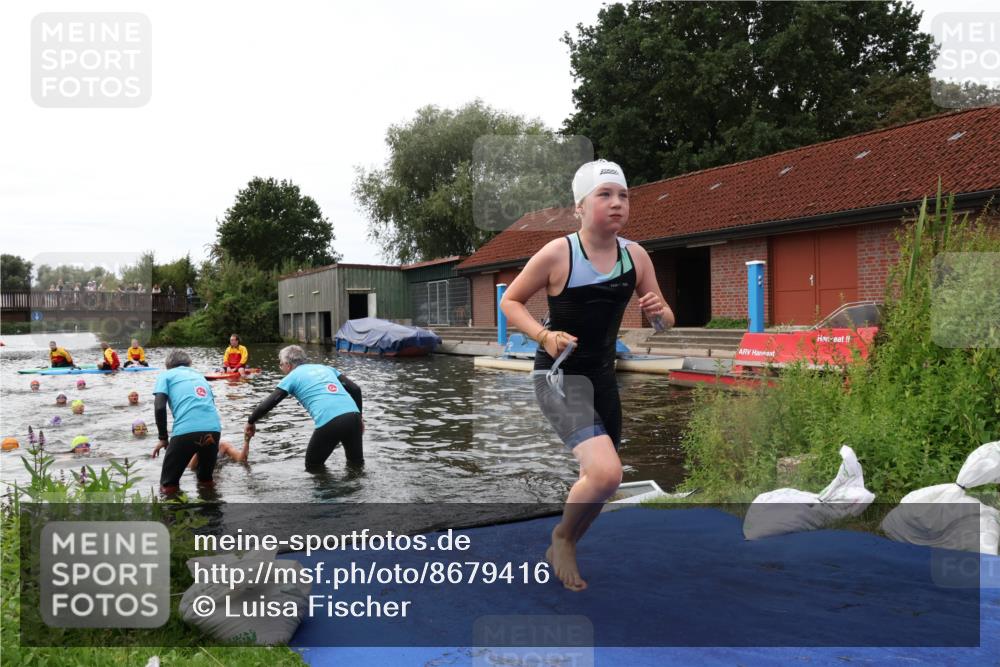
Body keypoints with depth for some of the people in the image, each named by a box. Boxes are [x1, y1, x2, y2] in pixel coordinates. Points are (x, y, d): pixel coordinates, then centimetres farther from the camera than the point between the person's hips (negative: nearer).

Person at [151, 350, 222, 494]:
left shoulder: (167, 375, 18)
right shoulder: (200, 376, 32)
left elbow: (159, 407, 3)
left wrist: (163, 438, 11)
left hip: (186, 430, -5)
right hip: (214, 428, 5)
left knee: (168, 486, 16)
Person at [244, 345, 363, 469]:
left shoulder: (292, 377, 14)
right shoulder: (325, 367, 26)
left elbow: (266, 405, 10)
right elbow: (355, 389, 18)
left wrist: (250, 423, 27)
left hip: (329, 422, -4)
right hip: (352, 416, 5)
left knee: (313, 467, 20)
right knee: (356, 462, 25)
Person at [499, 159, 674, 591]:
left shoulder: (636, 256, -1)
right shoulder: (557, 254, -14)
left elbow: (665, 321, 8)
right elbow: (510, 301, -4)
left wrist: (659, 312, -16)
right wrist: (545, 335, -20)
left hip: (603, 376, 6)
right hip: (558, 375, -6)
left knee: (601, 478, 15)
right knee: (605, 473, -23)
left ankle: (561, 551, 42)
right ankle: (561, 537, 9)